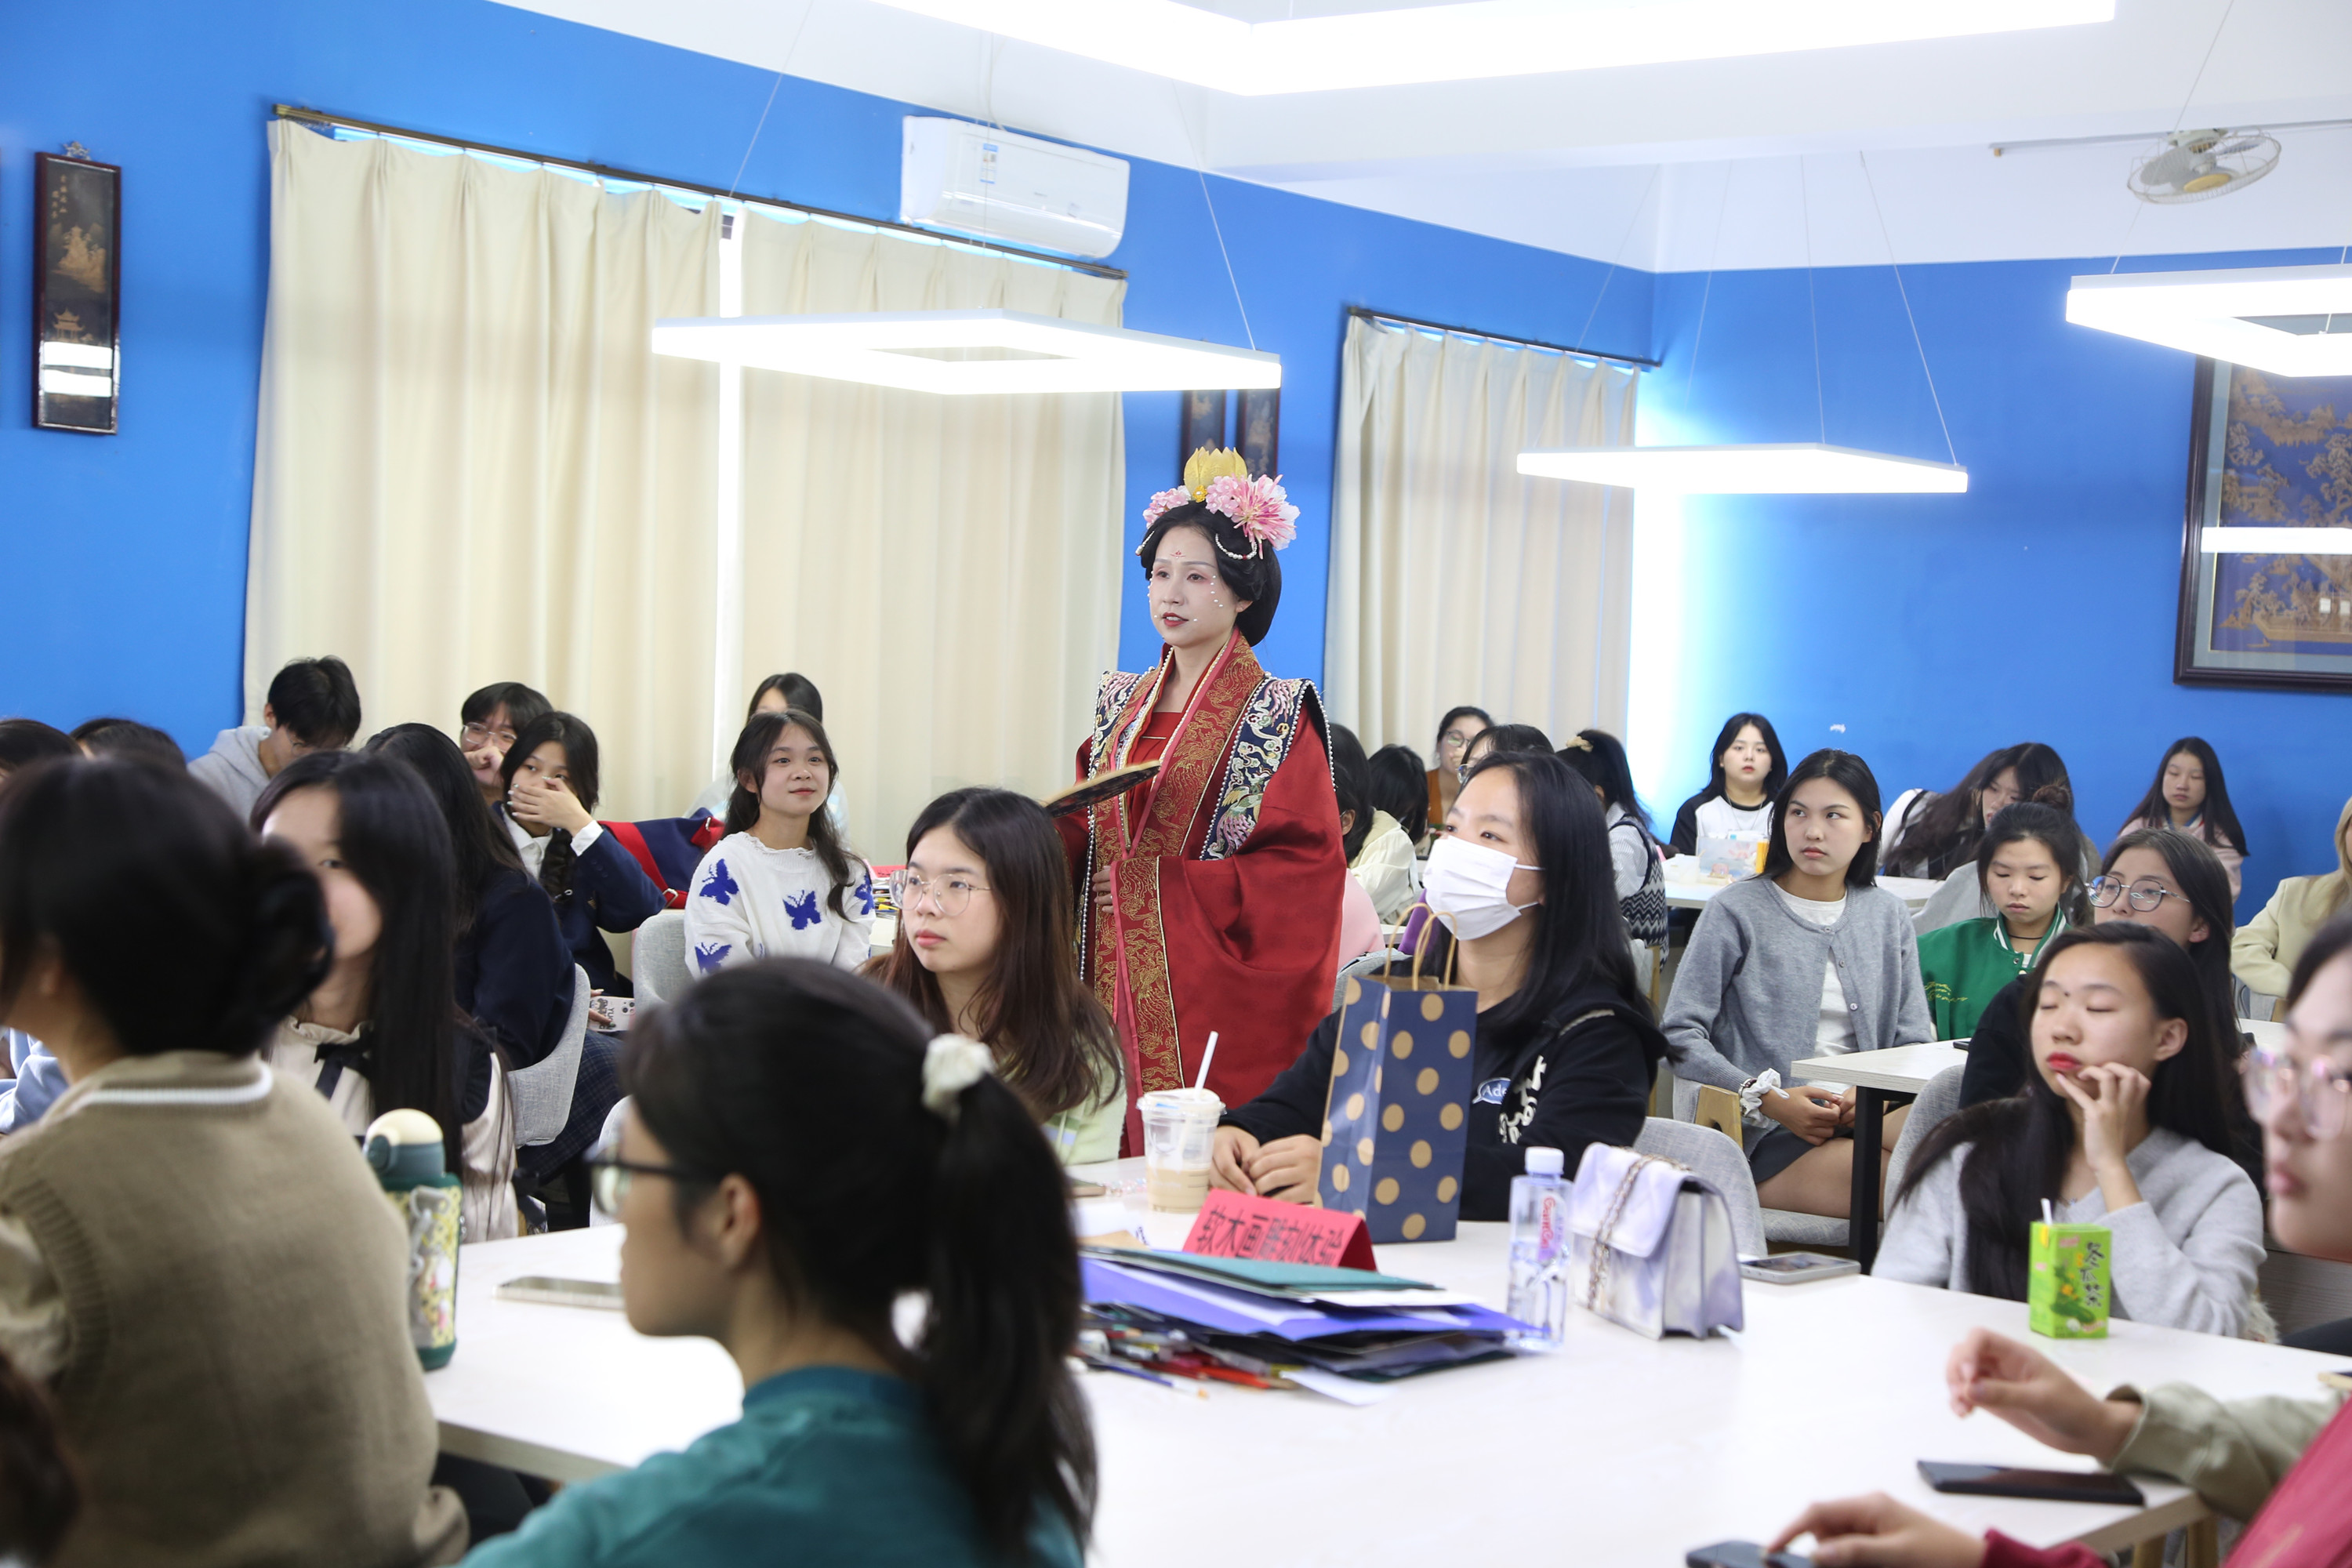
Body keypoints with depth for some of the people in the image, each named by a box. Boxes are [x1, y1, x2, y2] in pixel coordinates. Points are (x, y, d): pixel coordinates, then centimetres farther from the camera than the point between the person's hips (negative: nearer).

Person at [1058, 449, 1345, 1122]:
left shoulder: (1277, 714, -4)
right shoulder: (1122, 702, 13)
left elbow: (1306, 866, -10)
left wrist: (1164, 884, -13)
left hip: (1212, 997, -5)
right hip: (1114, 984, 5)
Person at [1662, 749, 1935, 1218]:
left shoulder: (1887, 915, 18)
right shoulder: (1736, 911, 4)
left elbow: (1915, 1043, 14)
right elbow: (1680, 1035, -1)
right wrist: (1768, 1099, -14)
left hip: (1868, 1119, 4)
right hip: (1767, 1139, -4)